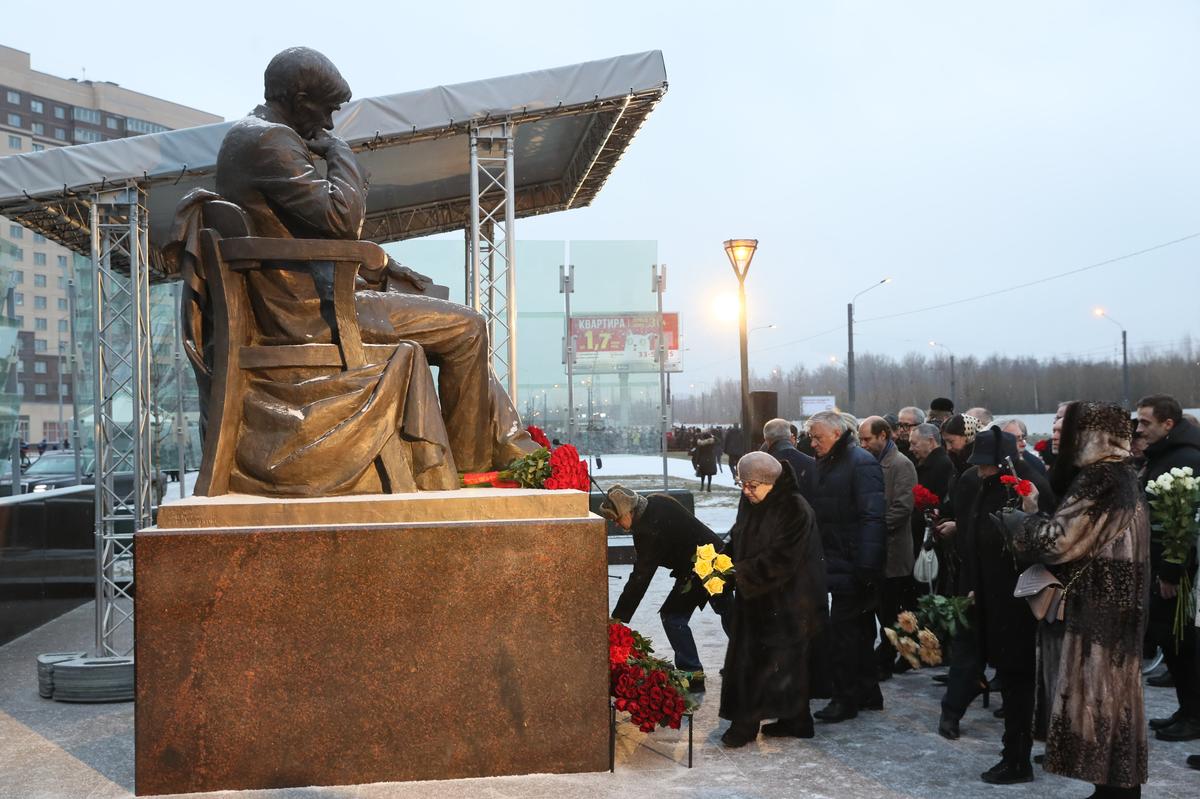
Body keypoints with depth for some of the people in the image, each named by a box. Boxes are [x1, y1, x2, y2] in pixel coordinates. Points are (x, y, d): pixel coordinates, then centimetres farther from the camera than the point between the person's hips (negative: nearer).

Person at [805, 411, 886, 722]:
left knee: (842, 630, -6)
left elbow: (872, 517, -20)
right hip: (838, 564, 9)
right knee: (859, 629, 16)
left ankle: (846, 698, 4)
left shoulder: (862, 463, -14)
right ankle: (868, 692, 25)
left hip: (852, 565, -9)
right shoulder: (826, 464, 14)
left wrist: (866, 566, -25)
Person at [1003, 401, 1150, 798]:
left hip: (1096, 608, -10)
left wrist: (1020, 518, -4)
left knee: (1096, 696, -2)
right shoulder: (1120, 475, 13)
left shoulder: (1099, 478, -18)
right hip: (1114, 603, 10)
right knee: (1112, 694, 14)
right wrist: (1037, 515, 8)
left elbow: (1056, 541, -21)